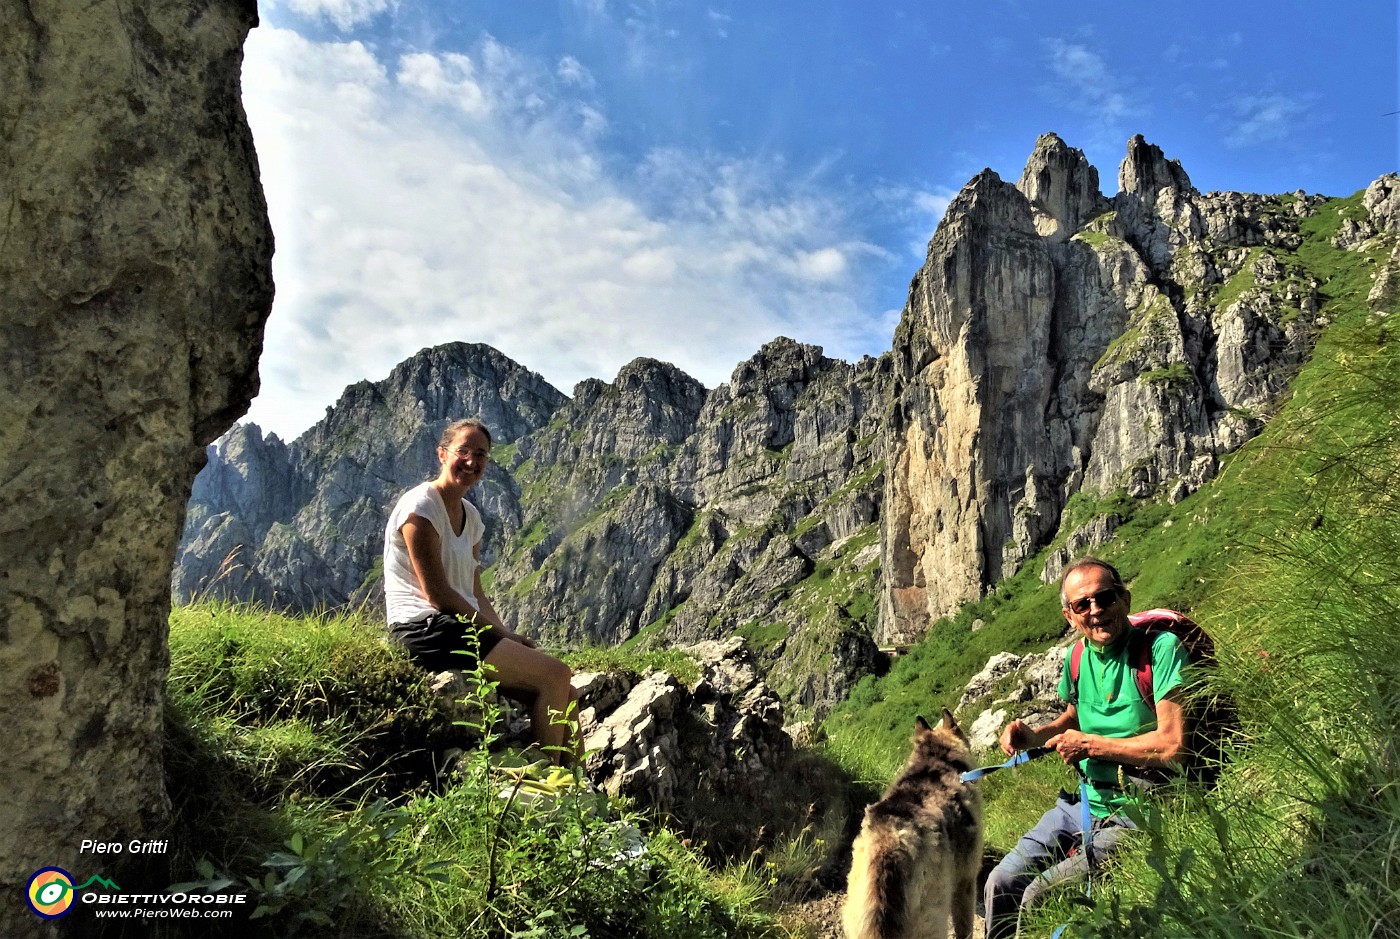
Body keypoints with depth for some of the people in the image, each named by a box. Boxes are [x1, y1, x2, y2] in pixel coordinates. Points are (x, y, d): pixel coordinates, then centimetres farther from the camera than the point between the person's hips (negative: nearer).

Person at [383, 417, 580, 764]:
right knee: (555, 675, -19)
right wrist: (497, 632, -12)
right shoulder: (420, 507, -9)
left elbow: (475, 594, 12)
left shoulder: (470, 515, 15)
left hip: (464, 629, 8)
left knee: (564, 693, -5)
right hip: (425, 631, -8)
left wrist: (506, 634, -4)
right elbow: (437, 594, -15)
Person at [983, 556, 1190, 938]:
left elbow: (1174, 746, -23)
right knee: (1002, 883, -2)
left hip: (1138, 816, -7)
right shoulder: (1078, 658, 4)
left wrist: (1091, 745, -15)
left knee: (1040, 896, -16)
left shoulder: (1161, 648, -17)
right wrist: (1033, 737, 4)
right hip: (1086, 803, 7)